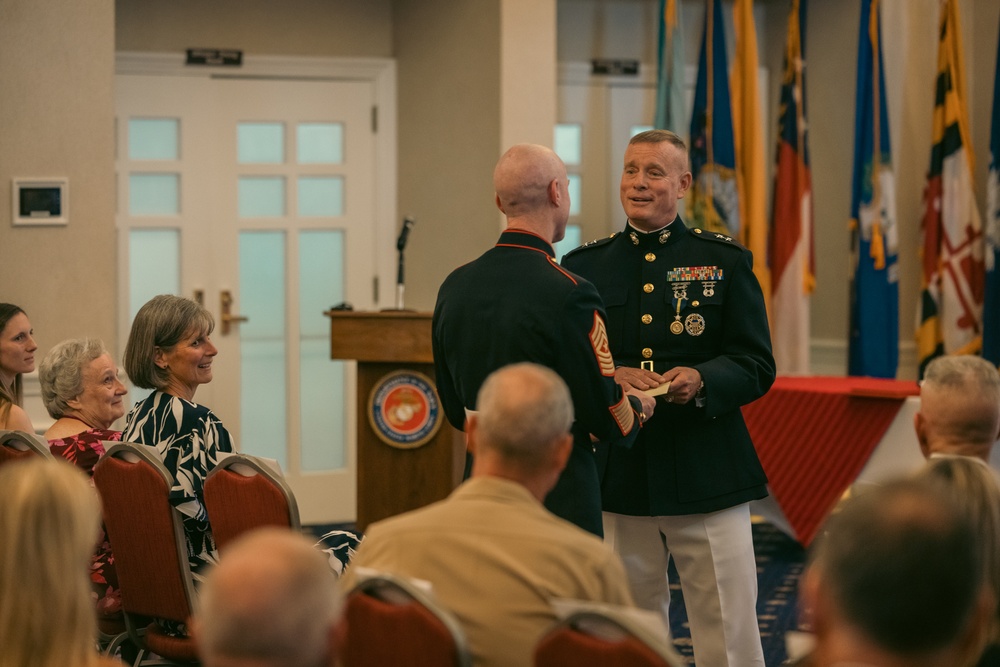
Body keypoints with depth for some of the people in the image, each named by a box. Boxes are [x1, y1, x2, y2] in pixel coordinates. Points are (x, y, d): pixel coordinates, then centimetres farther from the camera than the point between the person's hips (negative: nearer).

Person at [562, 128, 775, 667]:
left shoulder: (725, 261, 4)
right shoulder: (585, 267, 9)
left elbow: (757, 366, 1)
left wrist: (702, 380, -18)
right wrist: (608, 378, -12)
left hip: (707, 476, -2)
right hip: (616, 480, 2)